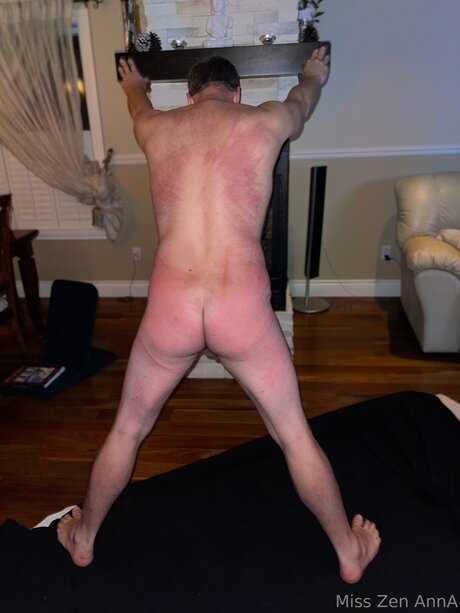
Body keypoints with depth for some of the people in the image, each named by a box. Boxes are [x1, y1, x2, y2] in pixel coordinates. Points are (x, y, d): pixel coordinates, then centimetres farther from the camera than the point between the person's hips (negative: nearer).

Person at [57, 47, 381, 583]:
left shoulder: (158, 128, 13)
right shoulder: (265, 122, 9)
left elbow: (138, 108, 40)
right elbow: (303, 100, 35)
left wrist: (133, 85, 66)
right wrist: (314, 75, 60)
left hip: (170, 307, 2)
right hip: (243, 308, -1)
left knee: (127, 430, 25)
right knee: (296, 437, 20)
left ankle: (83, 538, 49)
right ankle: (350, 553, 42)